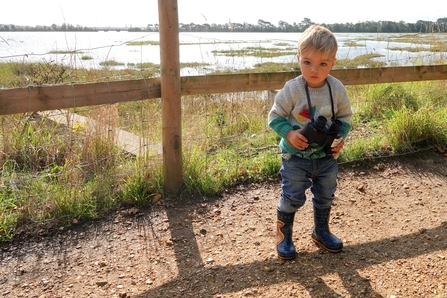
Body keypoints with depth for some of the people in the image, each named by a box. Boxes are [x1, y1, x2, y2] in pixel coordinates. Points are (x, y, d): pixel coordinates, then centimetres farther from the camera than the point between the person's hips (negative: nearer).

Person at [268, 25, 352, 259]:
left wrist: (341, 136, -11)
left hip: (327, 156, 4)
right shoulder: (292, 89, -18)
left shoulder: (337, 89, -9)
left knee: (325, 197, 19)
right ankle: (283, 236, 25)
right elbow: (275, 117, -9)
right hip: (296, 156, -3)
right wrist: (289, 134, -24)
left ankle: (321, 231, 41)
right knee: (291, 198, 4)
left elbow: (345, 116, 5)